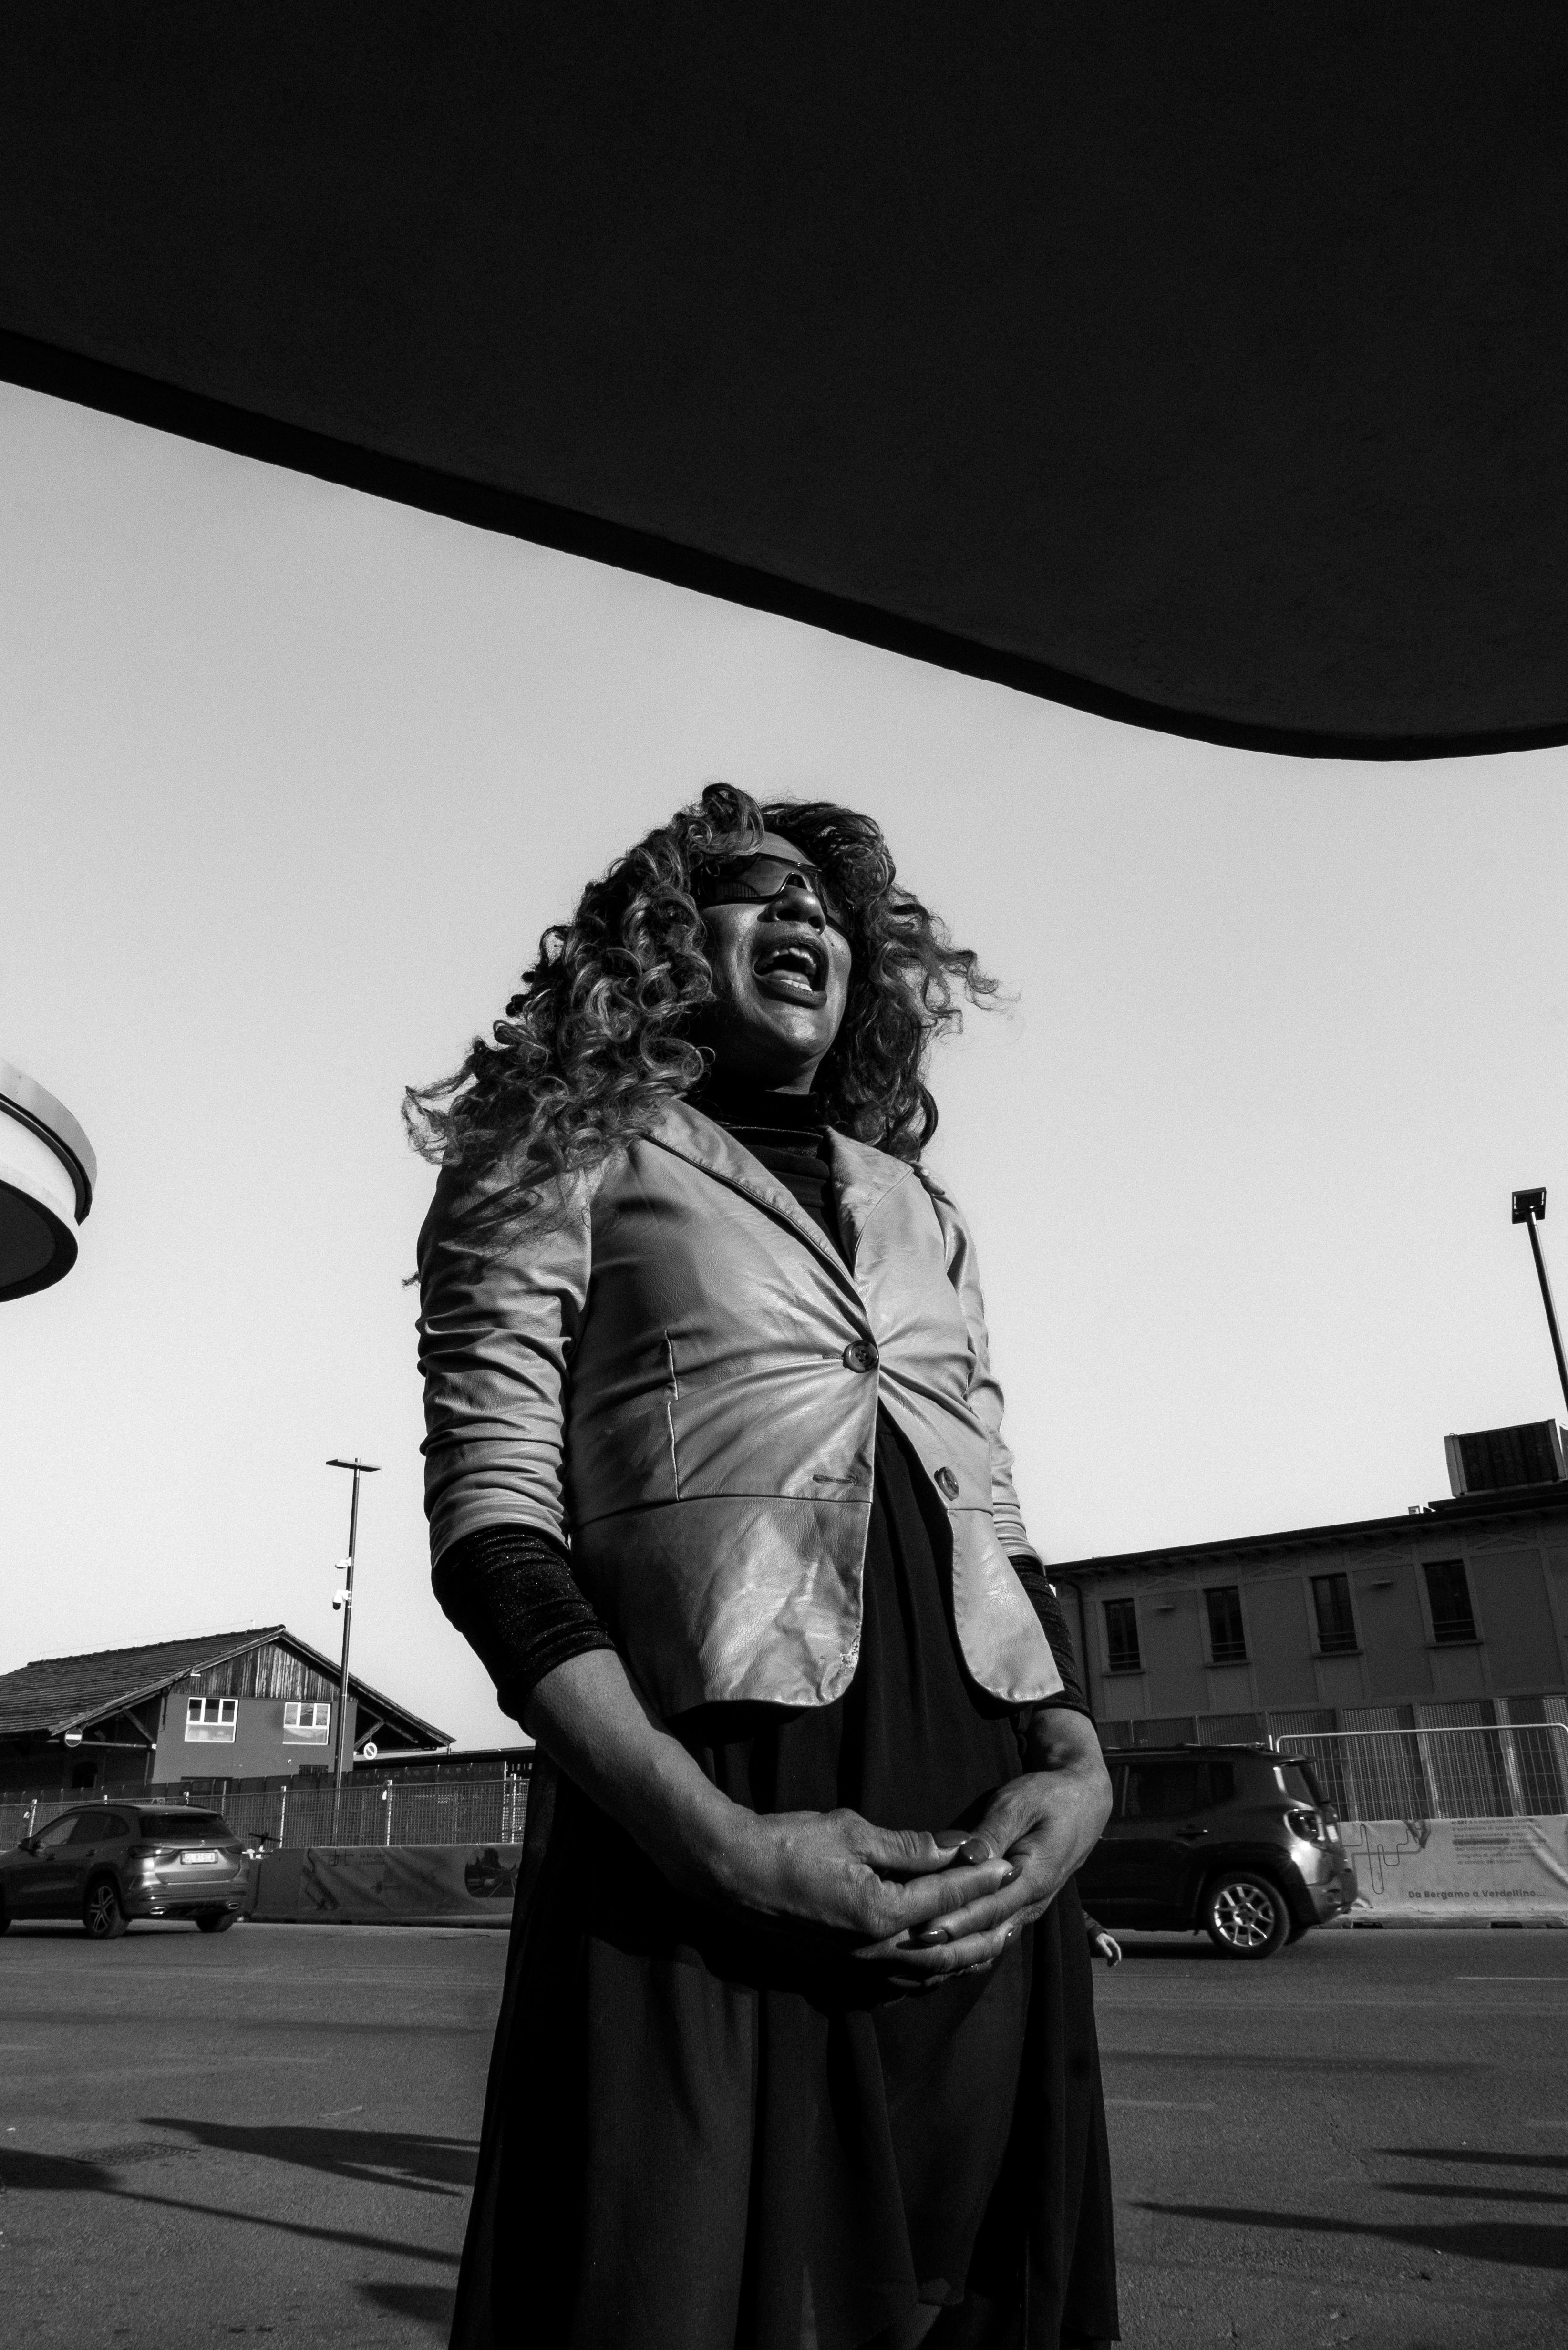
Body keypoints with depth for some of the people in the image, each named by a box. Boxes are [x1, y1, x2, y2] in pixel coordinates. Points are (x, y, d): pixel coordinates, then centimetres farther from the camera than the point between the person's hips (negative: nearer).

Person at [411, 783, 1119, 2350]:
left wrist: (1080, 1762, -2)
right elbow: (492, 1519, -6)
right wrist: (712, 1839, -18)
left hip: (973, 1860, 5)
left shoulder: (918, 1208, 20)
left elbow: (994, 1519, 17)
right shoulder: (566, 1161, 4)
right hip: (706, 1846, -5)